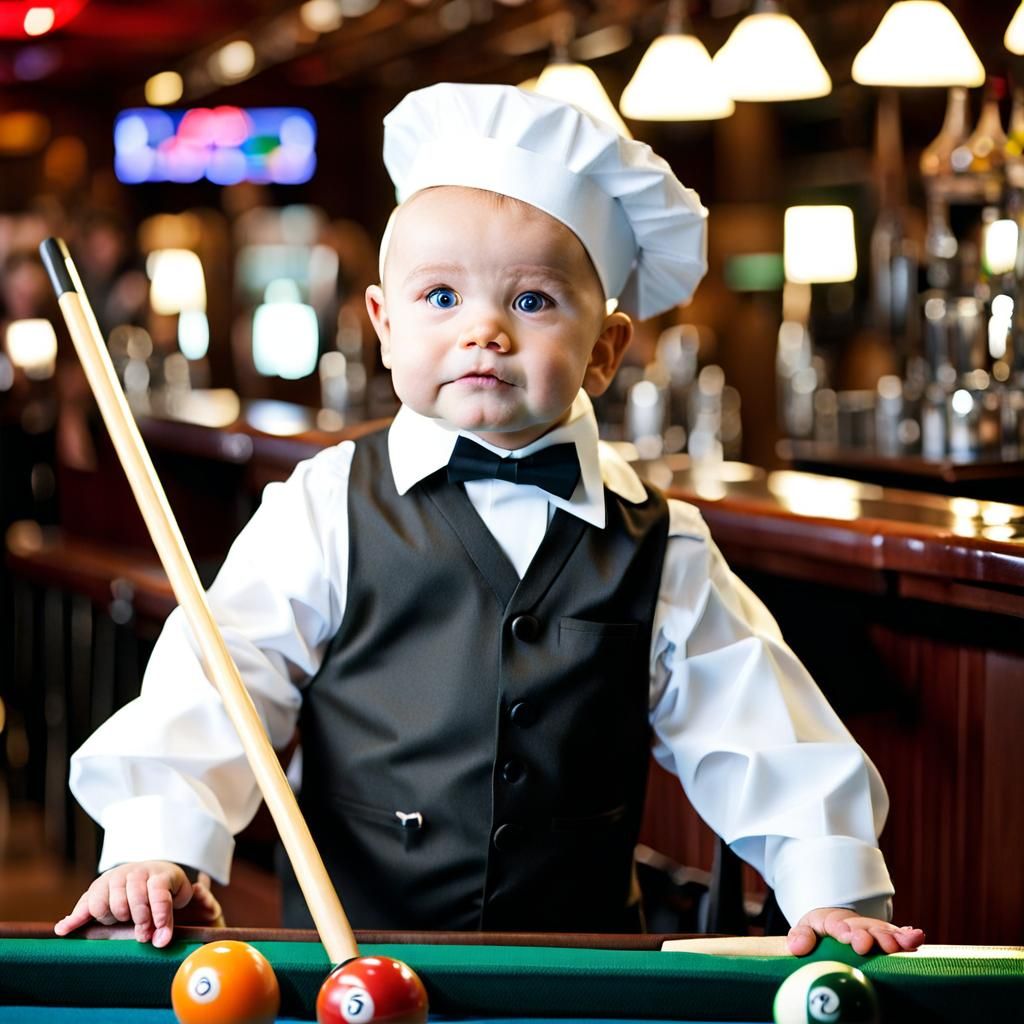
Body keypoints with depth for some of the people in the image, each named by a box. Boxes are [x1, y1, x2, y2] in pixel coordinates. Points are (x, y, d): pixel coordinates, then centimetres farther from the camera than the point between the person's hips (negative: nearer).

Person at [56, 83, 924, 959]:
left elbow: (755, 730, 8)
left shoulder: (660, 551, 5)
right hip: (349, 945, -1)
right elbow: (217, 679, -4)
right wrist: (159, 845, -17)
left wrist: (832, 888, 0)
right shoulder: (328, 510, 0)